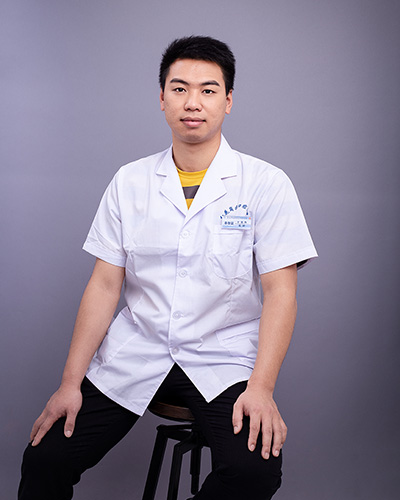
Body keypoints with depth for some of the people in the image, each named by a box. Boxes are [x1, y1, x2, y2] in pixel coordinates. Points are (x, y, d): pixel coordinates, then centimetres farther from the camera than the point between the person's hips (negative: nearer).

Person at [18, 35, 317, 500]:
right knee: (45, 458, -12)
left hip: (223, 357, -2)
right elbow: (104, 284, 4)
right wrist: (70, 382, -3)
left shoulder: (266, 184, -2)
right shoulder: (130, 182, 6)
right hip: (135, 352, 2)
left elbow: (280, 290, -6)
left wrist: (261, 387, -18)